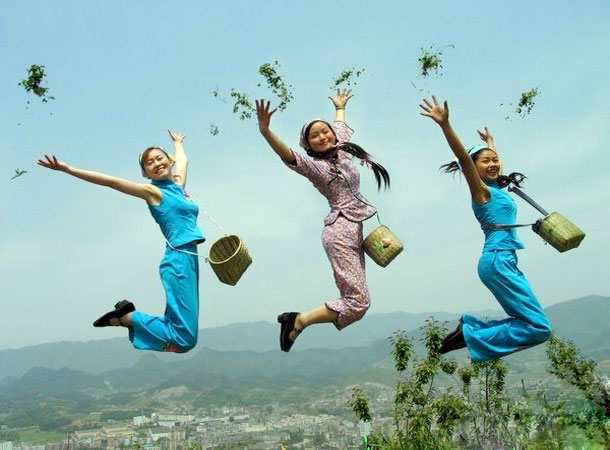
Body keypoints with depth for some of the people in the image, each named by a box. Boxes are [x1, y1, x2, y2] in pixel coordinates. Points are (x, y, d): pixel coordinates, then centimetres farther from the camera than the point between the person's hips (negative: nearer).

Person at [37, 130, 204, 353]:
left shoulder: (177, 184, 18)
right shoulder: (152, 191, 0)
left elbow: (183, 160, 38)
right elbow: (110, 181, -4)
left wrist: (177, 142, 57)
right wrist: (68, 169, -8)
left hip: (189, 259, 8)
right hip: (179, 260, -8)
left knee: (178, 330, 6)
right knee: (184, 339, -13)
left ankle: (126, 316, 14)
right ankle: (126, 316, 0)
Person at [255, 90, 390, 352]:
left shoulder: (342, 151, 16)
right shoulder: (313, 165, -4)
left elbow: (341, 127, 37)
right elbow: (287, 155, -23)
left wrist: (340, 107, 51)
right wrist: (265, 131, -38)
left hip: (353, 231, 8)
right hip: (340, 231, -8)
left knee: (355, 299, 5)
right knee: (358, 302, -14)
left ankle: (298, 320, 6)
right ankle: (298, 321, -8)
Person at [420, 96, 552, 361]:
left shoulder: (496, 188, 17)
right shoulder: (481, 190, -5)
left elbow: (493, 161, 39)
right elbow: (463, 157, -20)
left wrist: (490, 141, 49)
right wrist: (445, 125, -31)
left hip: (504, 261, 9)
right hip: (497, 260, -9)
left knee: (526, 323, 8)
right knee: (539, 328, -13)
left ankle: (469, 328, 6)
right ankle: (471, 336, -11)